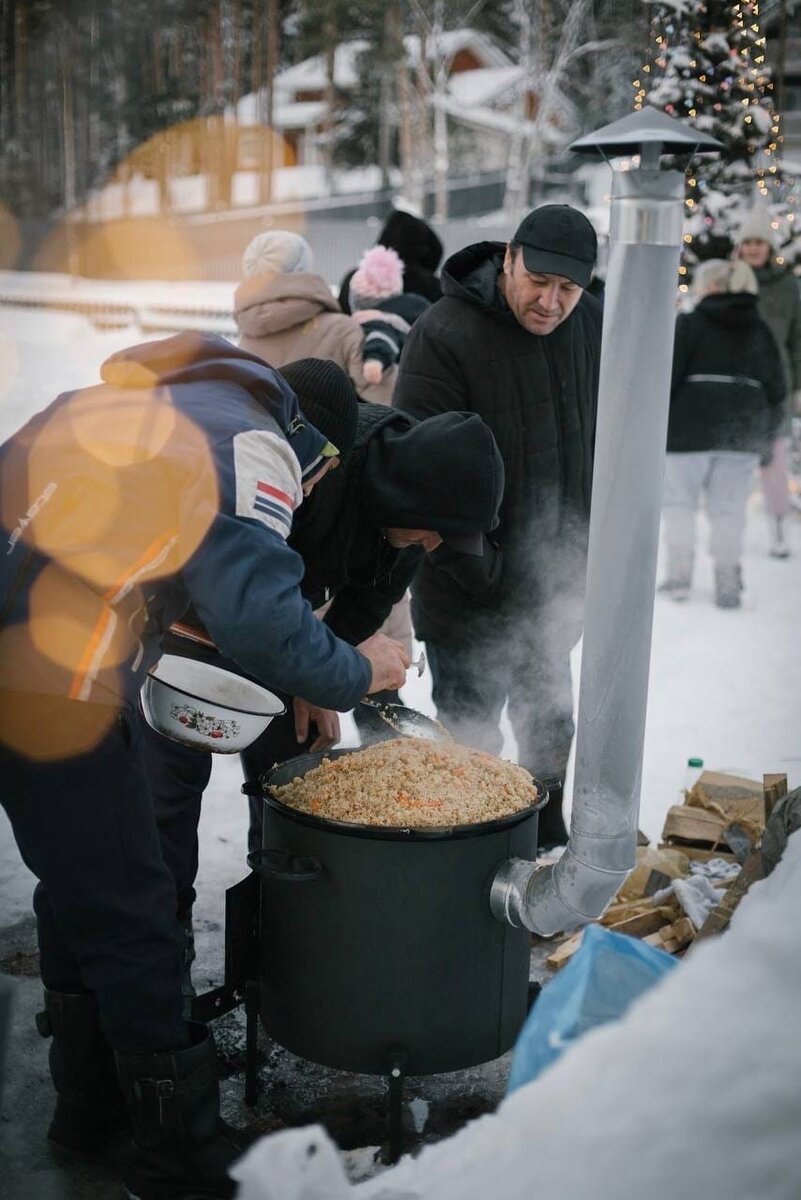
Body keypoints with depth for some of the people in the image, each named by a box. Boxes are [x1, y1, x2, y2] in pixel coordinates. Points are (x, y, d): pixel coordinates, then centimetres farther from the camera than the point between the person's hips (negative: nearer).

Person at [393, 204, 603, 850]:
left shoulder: (592, 327, 2)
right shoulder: (444, 335, -19)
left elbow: (605, 447, 13)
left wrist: (590, 549, 8)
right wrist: (477, 568, -20)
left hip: (555, 582, 6)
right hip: (470, 597, -6)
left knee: (550, 725, 21)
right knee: (472, 737, 3)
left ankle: (549, 846, 40)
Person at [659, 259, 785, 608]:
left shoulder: (689, 323, -4)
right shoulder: (760, 330, 11)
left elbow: (667, 377, -10)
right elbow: (775, 386, 11)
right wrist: (765, 432, 20)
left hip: (691, 427, -4)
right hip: (743, 431, 4)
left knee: (679, 499, 9)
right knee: (729, 506, 8)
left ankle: (679, 573, 7)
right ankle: (727, 583, 8)